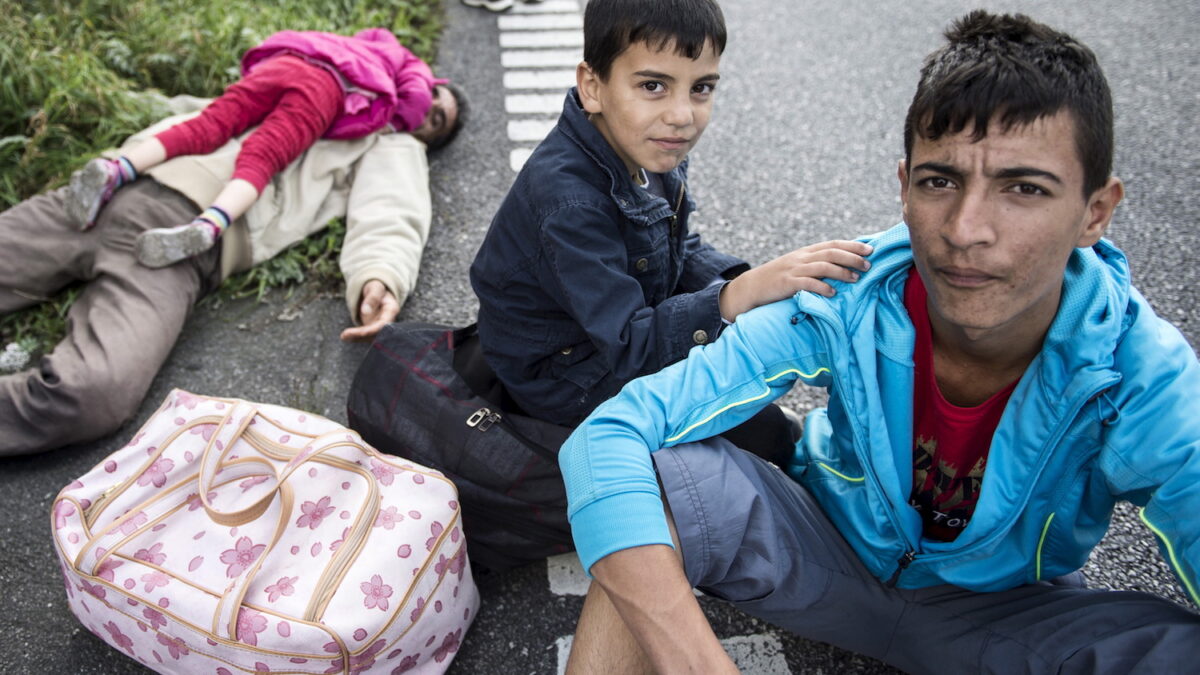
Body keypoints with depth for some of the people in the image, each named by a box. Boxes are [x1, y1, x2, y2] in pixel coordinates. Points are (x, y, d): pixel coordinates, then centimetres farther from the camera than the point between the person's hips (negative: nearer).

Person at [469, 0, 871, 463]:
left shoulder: (647, 151, -8)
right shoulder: (568, 201, -35)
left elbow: (681, 250, 5)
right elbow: (630, 348, -36)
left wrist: (740, 282, -15)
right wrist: (742, 294, -47)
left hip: (626, 319, 9)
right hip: (564, 377, -9)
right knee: (761, 433, -19)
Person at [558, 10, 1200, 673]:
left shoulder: (1145, 378, -26)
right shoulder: (844, 307, -27)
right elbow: (605, 436, -35)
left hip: (1007, 607, 1)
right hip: (834, 549, 0)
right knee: (653, 479, -28)